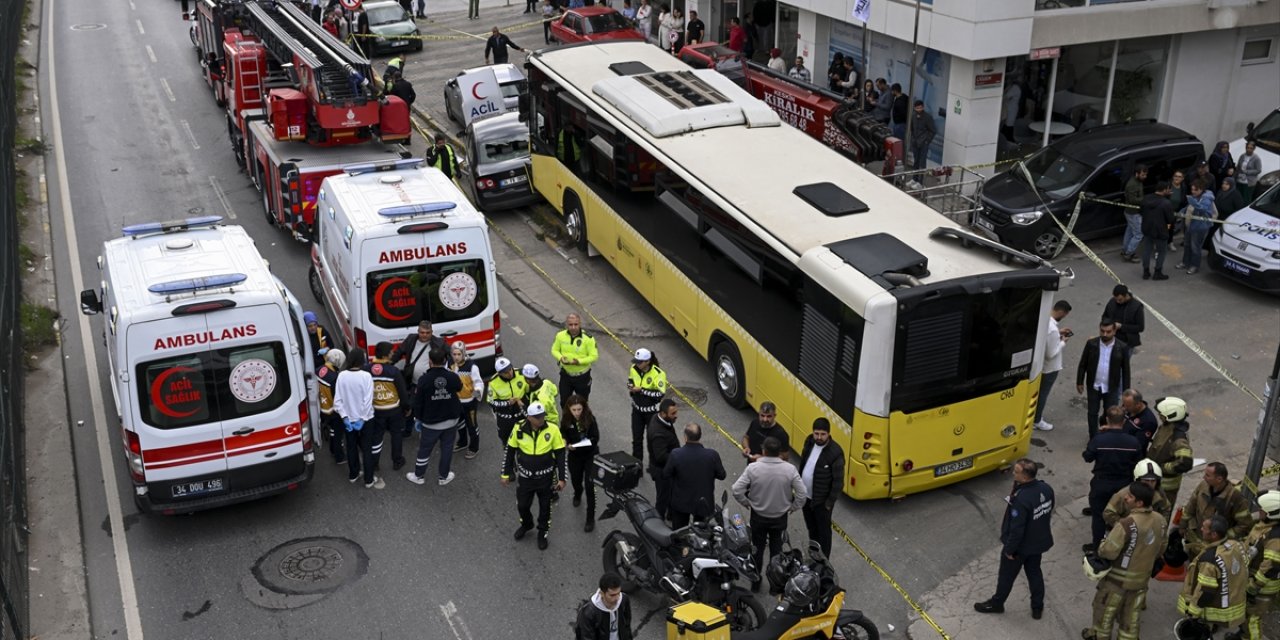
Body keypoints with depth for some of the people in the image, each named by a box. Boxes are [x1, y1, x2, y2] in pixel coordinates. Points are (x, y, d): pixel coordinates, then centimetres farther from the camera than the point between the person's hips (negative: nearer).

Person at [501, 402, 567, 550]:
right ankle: (526, 524, 49)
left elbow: (560, 455, -8)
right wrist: (506, 474, 5)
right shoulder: (519, 429, -15)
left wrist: (562, 478, -7)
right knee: (522, 505, 17)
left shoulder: (553, 430, -18)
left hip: (545, 477, -1)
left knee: (545, 506, 15)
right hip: (525, 476, 1)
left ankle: (542, 533, 39)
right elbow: (510, 451, -1)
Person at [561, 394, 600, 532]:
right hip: (574, 455, 3)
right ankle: (577, 494, 60)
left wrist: (588, 441, -34)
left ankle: (591, 518, 1)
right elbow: (563, 436, 0)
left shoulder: (590, 418, -19)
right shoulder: (566, 420, -12)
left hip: (590, 455, -3)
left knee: (589, 486, -8)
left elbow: (596, 437, -14)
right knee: (576, 480, 23)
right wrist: (567, 445, -20)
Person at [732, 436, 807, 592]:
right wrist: (793, 507, 3)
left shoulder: (753, 468, -22)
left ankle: (755, 583, 32)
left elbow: (737, 490, -21)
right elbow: (802, 494, -16)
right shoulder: (789, 469, -19)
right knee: (776, 549, 22)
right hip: (780, 517, 1)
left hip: (758, 516, -1)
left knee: (757, 549, 19)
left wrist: (746, 503, -2)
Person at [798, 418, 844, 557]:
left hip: (821, 501, -6)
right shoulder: (809, 441, -6)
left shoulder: (835, 453, -26)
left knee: (823, 532, 12)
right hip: (805, 496, 7)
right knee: (811, 528, 25)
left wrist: (830, 503, -15)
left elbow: (838, 481, -19)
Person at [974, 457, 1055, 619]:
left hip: (1020, 545, -7)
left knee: (1007, 575, 17)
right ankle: (1037, 607, 39)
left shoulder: (1021, 499, -37)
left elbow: (1016, 528, -29)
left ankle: (997, 603, 38)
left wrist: (1009, 549, -15)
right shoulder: (1046, 489, -13)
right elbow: (1049, 513, 4)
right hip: (1038, 542, 7)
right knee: (1034, 573, 25)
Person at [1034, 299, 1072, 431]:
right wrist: (1063, 342, -16)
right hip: (1049, 367, -9)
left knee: (1038, 392, 26)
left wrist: (1059, 332, 5)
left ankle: (1034, 416, 43)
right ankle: (1037, 421, 30)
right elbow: (1051, 354, -29)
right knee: (1043, 394, 12)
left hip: (1039, 363, 9)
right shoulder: (1053, 329, -36)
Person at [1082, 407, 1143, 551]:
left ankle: (1097, 545, 26)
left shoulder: (1098, 440, -26)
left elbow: (1087, 457, -10)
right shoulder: (1133, 442, -17)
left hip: (1102, 483, -2)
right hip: (1124, 484, 3)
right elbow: (1138, 463, -5)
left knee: (1099, 514, 15)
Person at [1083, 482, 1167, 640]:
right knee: (1131, 617, 21)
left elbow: (1109, 552, -27)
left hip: (1118, 579, -6)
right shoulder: (1160, 520, -8)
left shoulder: (1127, 524, -32)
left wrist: (1102, 545, -6)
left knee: (1105, 610, 19)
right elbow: (1160, 549, 7)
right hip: (1142, 579, 6)